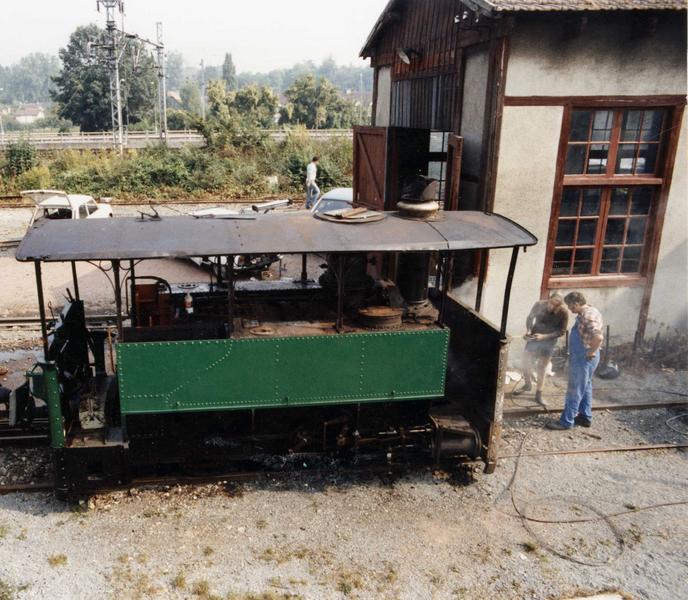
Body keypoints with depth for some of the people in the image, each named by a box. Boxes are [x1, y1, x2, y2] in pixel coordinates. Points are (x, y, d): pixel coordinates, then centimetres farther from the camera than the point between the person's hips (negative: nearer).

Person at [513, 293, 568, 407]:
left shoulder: (563, 313, -21)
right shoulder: (539, 304, -17)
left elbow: (562, 331, -14)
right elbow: (530, 317, 0)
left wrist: (544, 336, -25)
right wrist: (528, 330, -18)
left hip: (549, 341, -2)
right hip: (534, 337, 2)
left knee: (541, 367, 0)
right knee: (526, 362, 4)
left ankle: (538, 394, 13)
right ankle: (527, 385, 29)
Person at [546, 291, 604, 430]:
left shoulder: (588, 316, -24)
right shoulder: (588, 312, 10)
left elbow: (598, 337, -35)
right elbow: (593, 335, 24)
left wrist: (591, 352, -22)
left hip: (583, 358, -11)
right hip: (582, 357, 11)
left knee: (574, 390, -3)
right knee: (585, 387, 19)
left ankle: (566, 421, 5)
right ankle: (585, 417, 29)